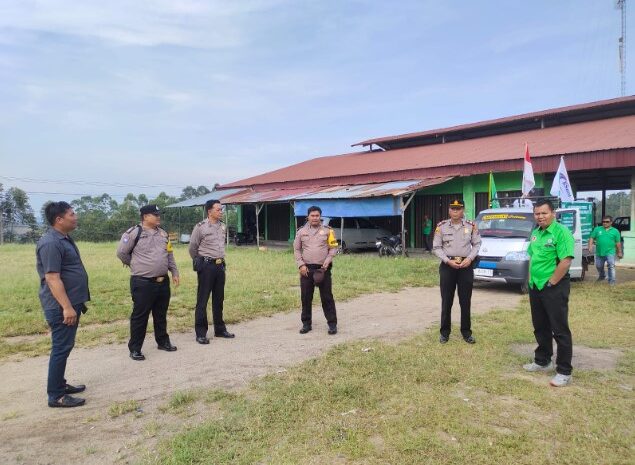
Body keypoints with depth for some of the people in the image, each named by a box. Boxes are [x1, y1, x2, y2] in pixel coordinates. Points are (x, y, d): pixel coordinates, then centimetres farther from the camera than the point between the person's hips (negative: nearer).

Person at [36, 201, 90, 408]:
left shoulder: (65, 239, 12)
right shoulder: (51, 243, -20)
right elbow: (52, 278, -24)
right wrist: (66, 307, -26)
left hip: (71, 303, 10)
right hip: (61, 307, -10)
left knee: (65, 347, 18)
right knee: (61, 348, -3)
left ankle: (60, 384, 30)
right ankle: (56, 396, 6)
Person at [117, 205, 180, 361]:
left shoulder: (163, 233, 11)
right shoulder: (134, 233, -11)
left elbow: (170, 255, 17)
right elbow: (121, 253, -4)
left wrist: (174, 272, 11)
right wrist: (137, 266, 5)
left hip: (163, 281, 6)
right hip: (143, 283, -6)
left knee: (161, 315, 17)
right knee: (140, 316, 2)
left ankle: (163, 341, 32)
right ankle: (135, 348, 13)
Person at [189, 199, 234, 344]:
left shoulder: (222, 226, 9)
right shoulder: (200, 227, -9)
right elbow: (193, 248, -2)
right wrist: (199, 263, 8)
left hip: (220, 265, 6)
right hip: (206, 266, -6)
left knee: (219, 299, 13)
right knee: (202, 300, 0)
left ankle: (220, 329, 24)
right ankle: (200, 333, 7)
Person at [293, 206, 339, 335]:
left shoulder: (327, 230, 3)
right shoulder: (301, 231, 6)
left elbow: (333, 248, 3)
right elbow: (297, 249, 7)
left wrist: (327, 261, -11)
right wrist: (301, 265, -3)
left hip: (323, 269, -2)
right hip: (306, 268, 2)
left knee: (327, 297, 2)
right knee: (306, 297, 8)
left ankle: (332, 324, 11)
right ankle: (306, 323, 20)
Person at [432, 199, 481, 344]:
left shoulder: (471, 226, 2)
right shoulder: (441, 226, -2)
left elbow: (477, 244, 6)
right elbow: (436, 247, -1)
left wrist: (470, 258, -9)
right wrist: (448, 261, -13)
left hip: (466, 266, 1)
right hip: (447, 266, -1)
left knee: (465, 301, 6)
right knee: (446, 301, 5)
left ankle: (466, 332, 19)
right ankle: (445, 332, 16)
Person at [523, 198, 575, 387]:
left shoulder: (561, 232, -14)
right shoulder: (535, 233, 11)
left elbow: (566, 261, -21)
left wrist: (550, 283, -17)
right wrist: (530, 279, 11)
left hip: (554, 288, -8)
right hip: (535, 287, 8)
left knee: (560, 330, 0)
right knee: (540, 327, 18)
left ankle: (564, 372, 9)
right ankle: (542, 361, 32)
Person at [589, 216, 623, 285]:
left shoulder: (615, 231, 5)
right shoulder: (597, 229, 7)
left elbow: (618, 243, 7)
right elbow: (592, 238, 5)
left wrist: (619, 252, 7)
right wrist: (590, 246, -10)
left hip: (610, 252, -2)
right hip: (599, 253, 2)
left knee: (611, 266, -10)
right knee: (599, 266, 14)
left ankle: (612, 281, -4)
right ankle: (601, 276, 40)